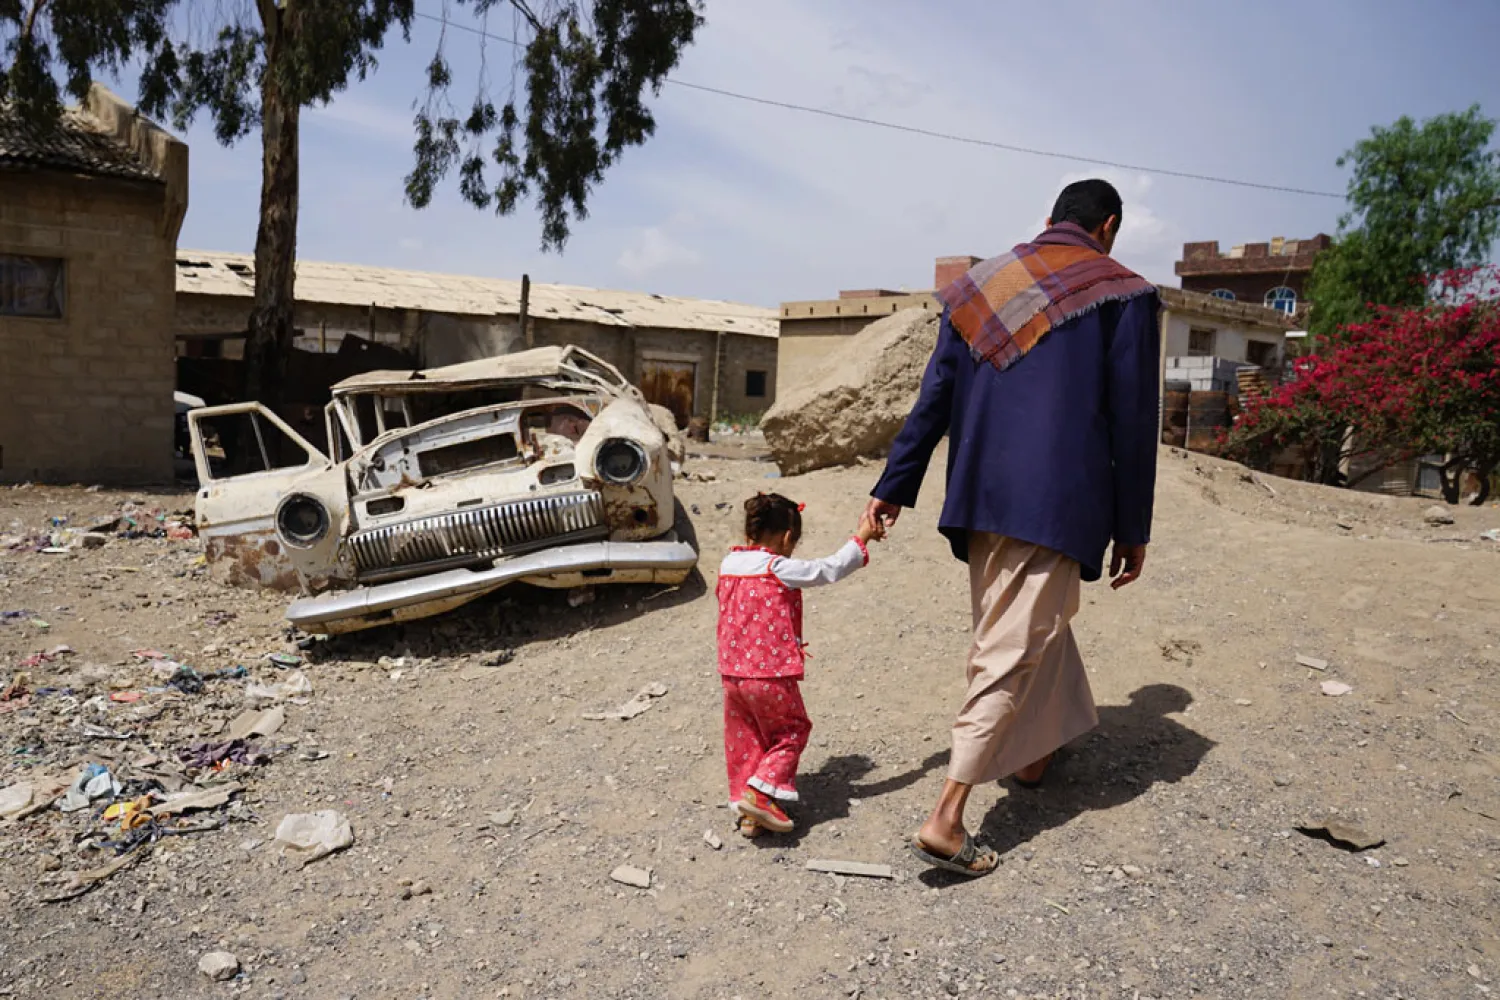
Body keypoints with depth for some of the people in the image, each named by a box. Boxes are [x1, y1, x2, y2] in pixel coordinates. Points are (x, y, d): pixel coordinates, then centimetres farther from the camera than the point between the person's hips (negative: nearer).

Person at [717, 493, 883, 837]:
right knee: (791, 731, 12)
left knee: (743, 740, 16)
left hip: (732, 673, 7)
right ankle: (758, 793, -1)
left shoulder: (728, 564, 5)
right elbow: (830, 570, -8)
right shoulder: (779, 569, -15)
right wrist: (861, 538, 4)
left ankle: (748, 813, 21)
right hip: (772, 674, -6)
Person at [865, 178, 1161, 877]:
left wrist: (892, 487, 11)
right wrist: (1133, 529, 3)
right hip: (1055, 503, -6)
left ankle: (1034, 754, 42)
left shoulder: (984, 284, 12)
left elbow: (933, 397, 8)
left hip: (979, 499, 6)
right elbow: (1132, 422, -2)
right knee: (1012, 650, -4)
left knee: (1041, 624, 26)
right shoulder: (1123, 295, 0)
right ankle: (946, 818, -6)